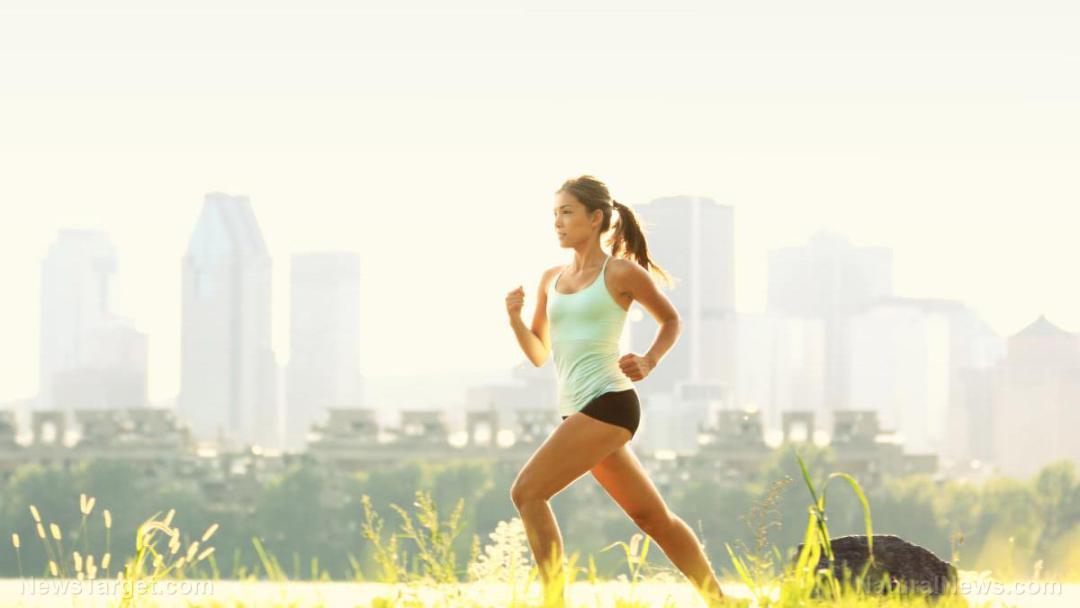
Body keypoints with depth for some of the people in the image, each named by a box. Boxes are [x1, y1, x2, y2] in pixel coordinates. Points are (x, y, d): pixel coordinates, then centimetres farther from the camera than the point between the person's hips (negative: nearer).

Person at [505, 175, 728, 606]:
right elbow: (539, 354, 17)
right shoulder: (551, 279, 14)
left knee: (527, 491, -17)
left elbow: (671, 320, 11)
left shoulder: (622, 272, -3)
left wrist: (649, 362, -6)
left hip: (607, 404, -7)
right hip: (578, 410, 7)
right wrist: (514, 317, -1)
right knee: (653, 518, 12)